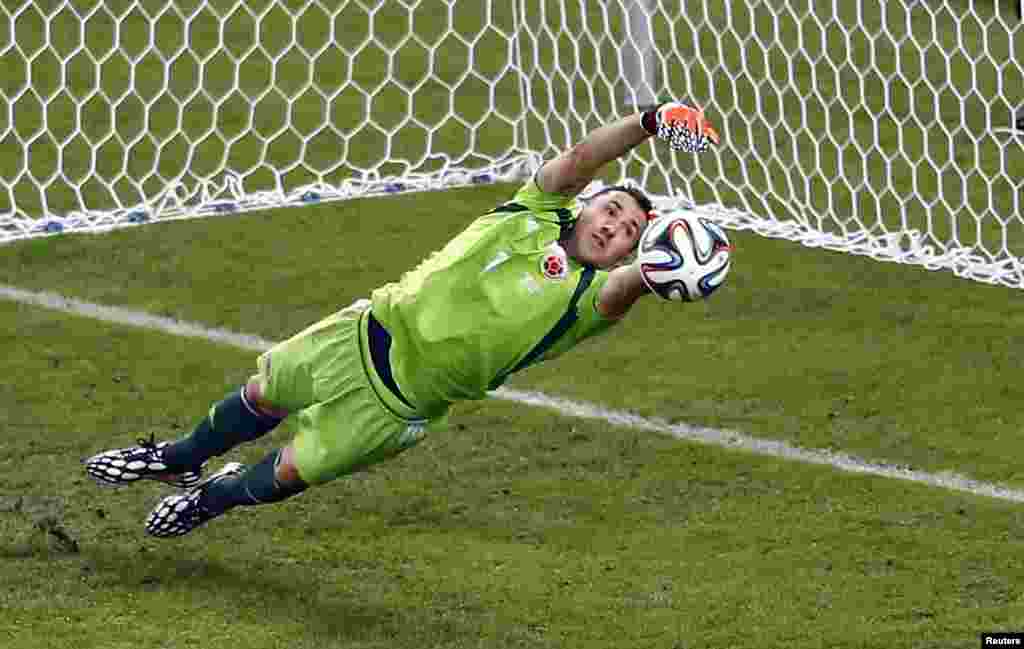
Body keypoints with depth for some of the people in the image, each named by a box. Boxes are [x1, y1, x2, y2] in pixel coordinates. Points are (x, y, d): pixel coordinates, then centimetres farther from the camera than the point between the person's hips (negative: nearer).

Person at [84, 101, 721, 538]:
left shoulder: (587, 295, -12)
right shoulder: (538, 213, -5)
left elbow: (619, 290, -36)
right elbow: (579, 162, -22)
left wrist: (652, 272, -59)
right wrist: (647, 123, -38)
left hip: (402, 403, -2)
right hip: (374, 329, 2)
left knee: (290, 472, 7)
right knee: (263, 397, 21)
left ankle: (214, 497, 39)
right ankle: (178, 459, 49)